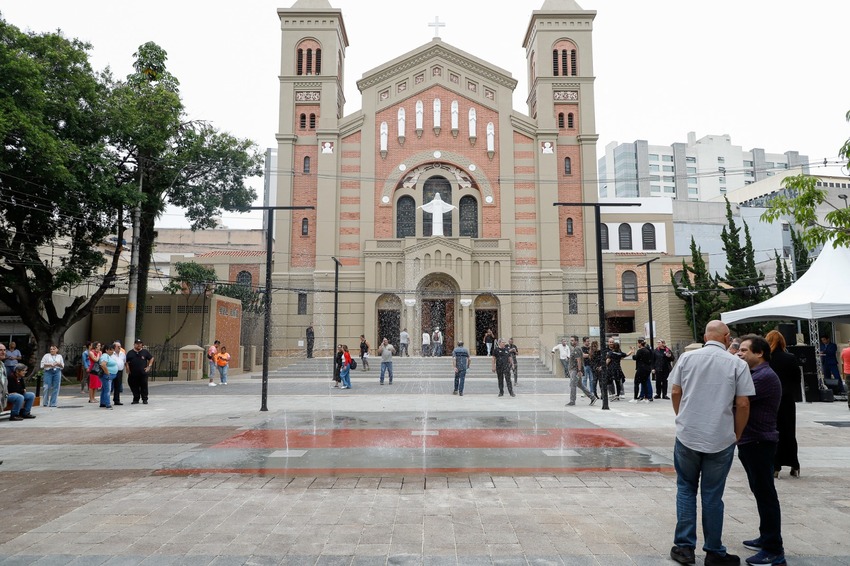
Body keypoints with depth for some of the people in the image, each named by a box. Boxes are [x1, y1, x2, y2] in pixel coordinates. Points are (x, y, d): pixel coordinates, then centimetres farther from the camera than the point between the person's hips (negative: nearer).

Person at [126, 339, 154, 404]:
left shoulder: (145, 352, 5)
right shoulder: (130, 353, 5)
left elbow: (151, 358, 14)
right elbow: (127, 362, 8)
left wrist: (149, 366, 4)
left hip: (143, 373, 0)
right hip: (133, 374, 1)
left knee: (144, 387, 2)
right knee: (134, 387, 4)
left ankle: (144, 399, 12)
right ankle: (136, 399, 15)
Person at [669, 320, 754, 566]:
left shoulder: (687, 357, -1)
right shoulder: (737, 364, -5)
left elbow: (675, 393, 2)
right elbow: (743, 404, -6)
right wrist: (737, 434, 8)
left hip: (687, 435, 1)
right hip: (721, 439, -1)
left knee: (686, 488, 15)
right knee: (712, 494, 10)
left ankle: (684, 546, 15)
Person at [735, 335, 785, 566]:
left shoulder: (765, 376, -18)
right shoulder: (755, 374, 15)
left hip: (760, 443, -10)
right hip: (750, 441, 10)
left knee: (765, 494, -4)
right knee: (761, 492, 18)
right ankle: (766, 538, 30)